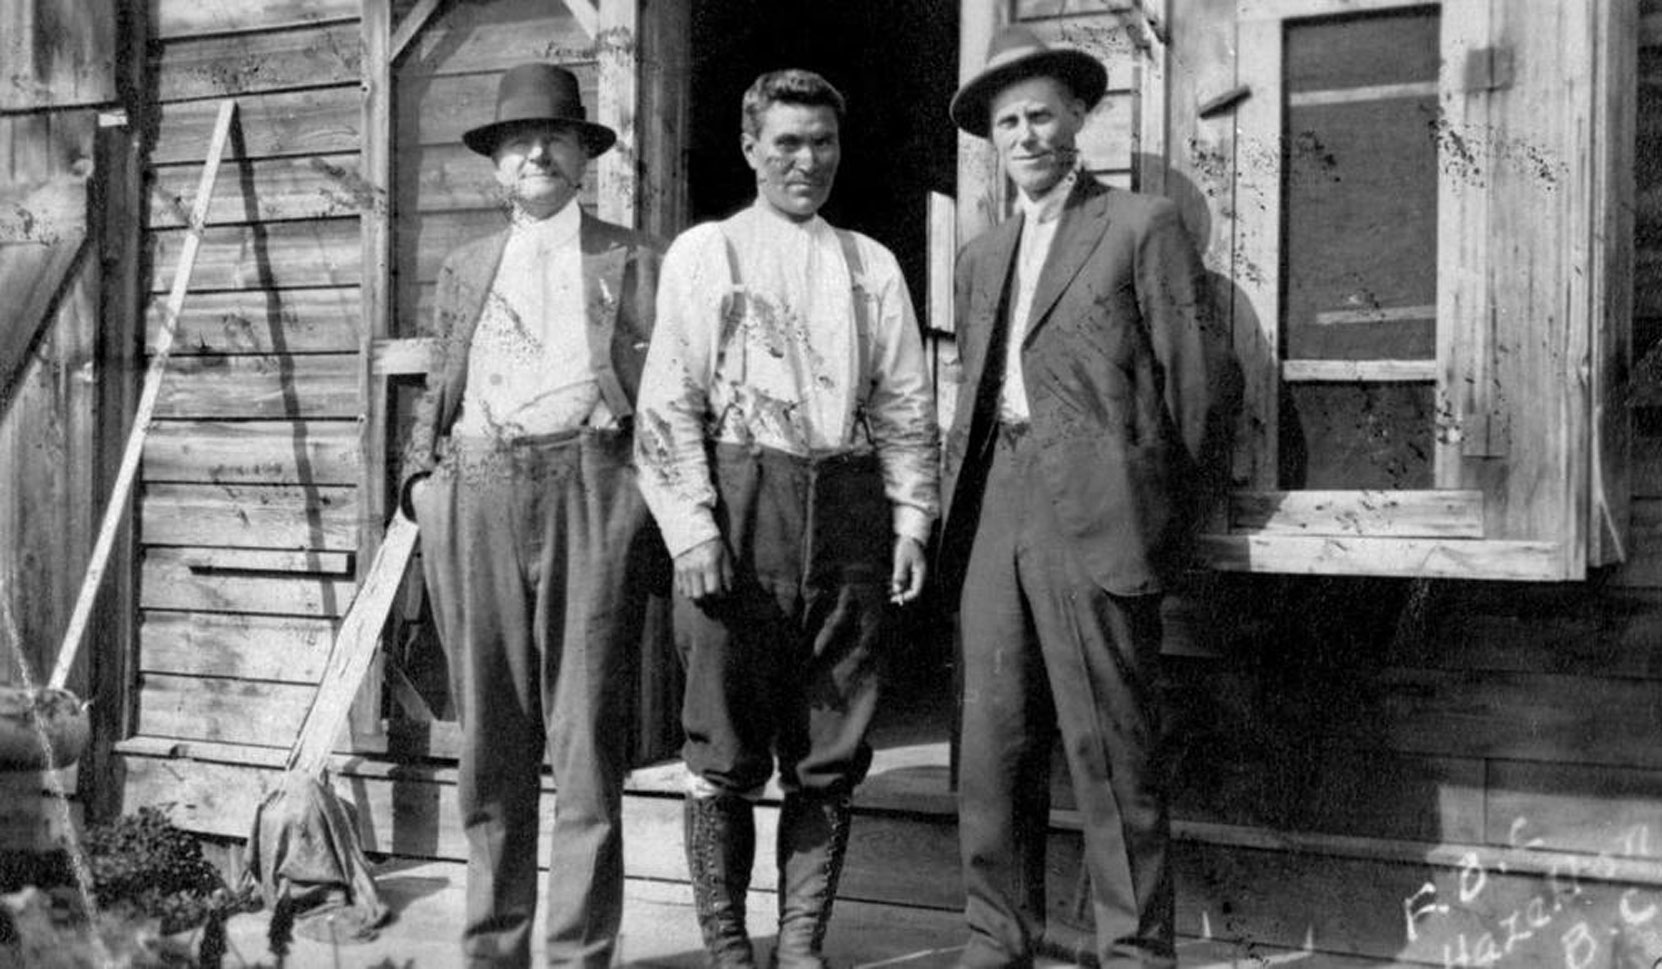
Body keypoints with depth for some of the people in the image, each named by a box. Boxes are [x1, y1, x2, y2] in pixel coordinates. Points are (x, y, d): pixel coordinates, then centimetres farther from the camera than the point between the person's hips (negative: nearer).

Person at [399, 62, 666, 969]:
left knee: (586, 739, -4)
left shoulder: (633, 261, 10)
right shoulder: (465, 267, 21)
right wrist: (422, 474, 9)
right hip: (475, 496, 3)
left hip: (588, 490, -3)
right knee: (489, 740, 6)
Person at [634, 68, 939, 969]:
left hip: (846, 504, 3)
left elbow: (906, 404, 15)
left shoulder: (872, 265, 15)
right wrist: (693, 528, -9)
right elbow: (669, 404, 0)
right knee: (726, 749, -2)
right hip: (740, 498, -3)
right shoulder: (704, 253, 7)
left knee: (831, 752, 4)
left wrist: (911, 522, 5)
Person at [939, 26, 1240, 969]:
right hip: (996, 519, 6)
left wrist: (1163, 520, 0)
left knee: (1112, 754, -4)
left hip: (1093, 521, -6)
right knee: (994, 751, 7)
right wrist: (961, 508, 11)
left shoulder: (1143, 226, 2)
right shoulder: (984, 255, 21)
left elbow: (1201, 380, -1)